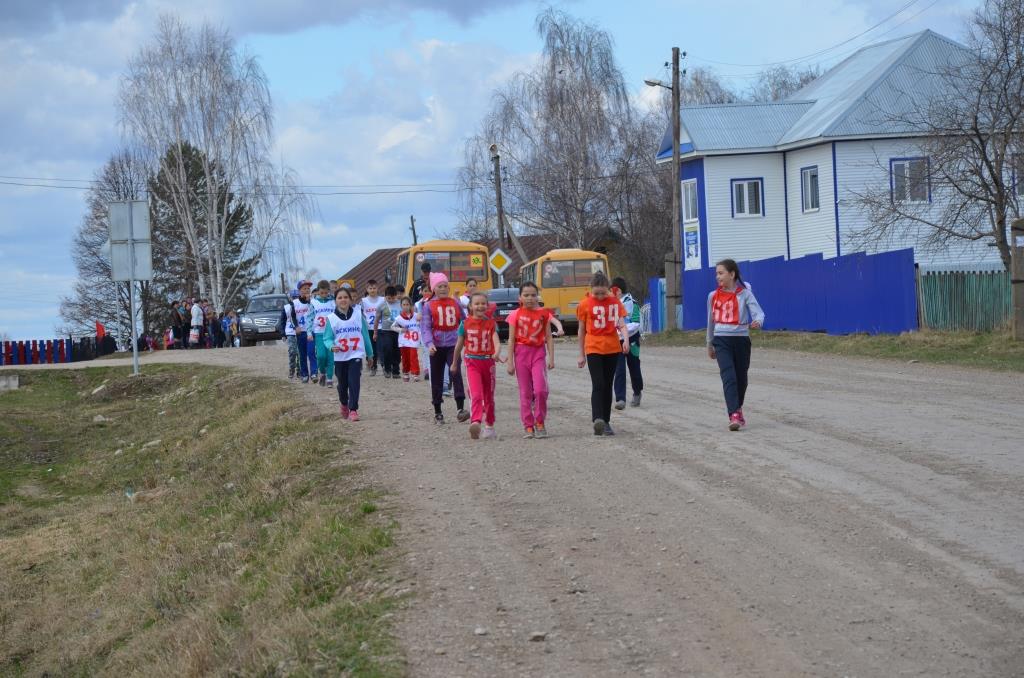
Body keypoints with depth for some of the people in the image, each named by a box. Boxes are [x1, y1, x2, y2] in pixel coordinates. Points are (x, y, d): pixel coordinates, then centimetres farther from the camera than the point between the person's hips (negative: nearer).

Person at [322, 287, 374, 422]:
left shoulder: (358, 314, 0)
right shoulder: (331, 318, -2)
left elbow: (365, 334, 8)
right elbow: (327, 338, -1)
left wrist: (370, 353, 12)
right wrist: (331, 346, -23)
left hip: (356, 355, -1)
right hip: (340, 357, 1)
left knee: (354, 382, -14)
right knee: (342, 384, 13)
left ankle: (353, 410, -13)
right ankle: (344, 405, 38)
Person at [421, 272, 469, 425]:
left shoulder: (455, 303, 9)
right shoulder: (428, 306, 2)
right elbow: (426, 327, -5)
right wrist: (429, 343, -20)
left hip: (453, 345, 0)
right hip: (437, 346, 0)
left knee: (456, 373, -17)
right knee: (437, 378, 7)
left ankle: (461, 409, -23)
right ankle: (437, 412, 18)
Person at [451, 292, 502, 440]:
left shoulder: (491, 323, 1)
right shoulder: (465, 324, 1)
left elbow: (496, 341, -13)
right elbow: (459, 344, 11)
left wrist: (497, 353, -34)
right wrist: (454, 363, 19)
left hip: (488, 362, 2)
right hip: (472, 362, -2)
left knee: (489, 397, 13)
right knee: (476, 394, -20)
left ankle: (489, 426, 27)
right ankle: (475, 422, -35)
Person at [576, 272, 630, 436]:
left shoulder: (615, 302, 3)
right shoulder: (585, 304, -2)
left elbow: (621, 324, -2)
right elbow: (582, 330, 5)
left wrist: (625, 339, -23)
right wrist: (581, 355, 7)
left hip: (612, 349, 3)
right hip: (593, 349, -3)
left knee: (607, 386, 7)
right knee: (598, 385, -14)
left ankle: (606, 422, 13)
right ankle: (598, 420, -25)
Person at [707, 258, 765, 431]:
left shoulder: (744, 294, -1)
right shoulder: (713, 296, 9)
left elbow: (758, 313, -12)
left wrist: (757, 321, -36)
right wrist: (710, 344, 27)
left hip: (741, 338, -1)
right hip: (721, 340, 1)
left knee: (741, 378, 10)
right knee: (728, 376, -16)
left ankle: (737, 409, 35)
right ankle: (734, 415, -23)